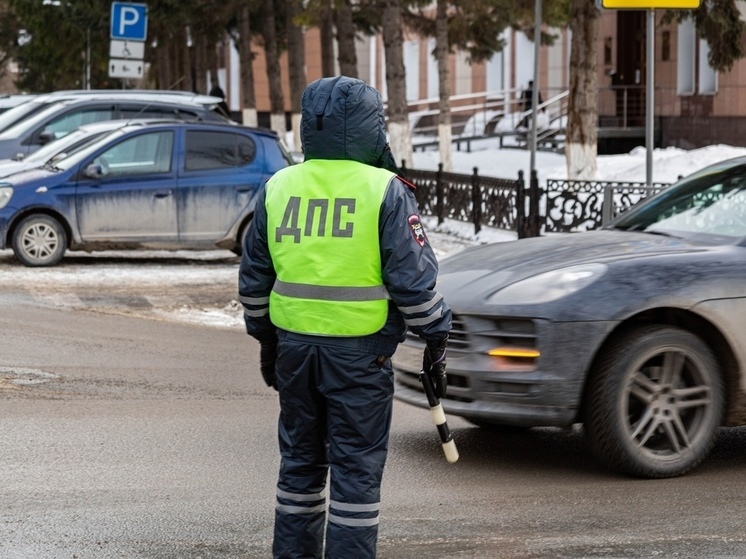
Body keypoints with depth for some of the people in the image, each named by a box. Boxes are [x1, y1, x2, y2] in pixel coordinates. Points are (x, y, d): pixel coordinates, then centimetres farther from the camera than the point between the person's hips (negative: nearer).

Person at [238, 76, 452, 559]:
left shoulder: (278, 188, 7)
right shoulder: (386, 192, -8)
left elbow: (253, 278, 13)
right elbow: (413, 279, -9)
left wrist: (265, 338, 23)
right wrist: (436, 340, 1)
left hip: (294, 344, 5)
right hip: (360, 351, -5)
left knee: (300, 460, 16)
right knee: (357, 466, 2)